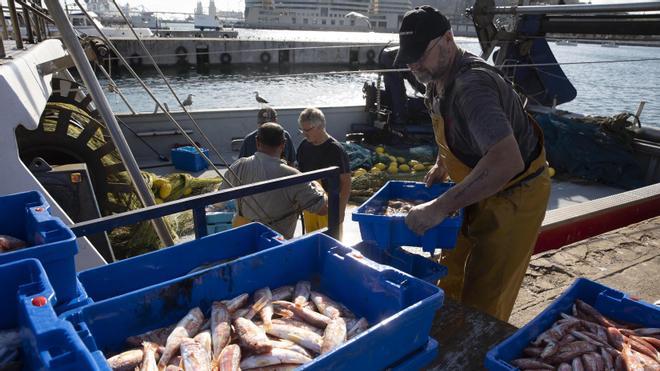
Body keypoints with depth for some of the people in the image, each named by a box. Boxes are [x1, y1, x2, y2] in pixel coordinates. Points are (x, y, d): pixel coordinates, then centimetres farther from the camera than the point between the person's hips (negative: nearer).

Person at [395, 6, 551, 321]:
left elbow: (507, 160, -44)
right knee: (450, 282, 19)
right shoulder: (437, 80, 0)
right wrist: (441, 166, 10)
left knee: (482, 302, -1)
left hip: (514, 195, -9)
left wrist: (440, 207, -43)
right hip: (481, 188, 9)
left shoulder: (471, 85, -31)